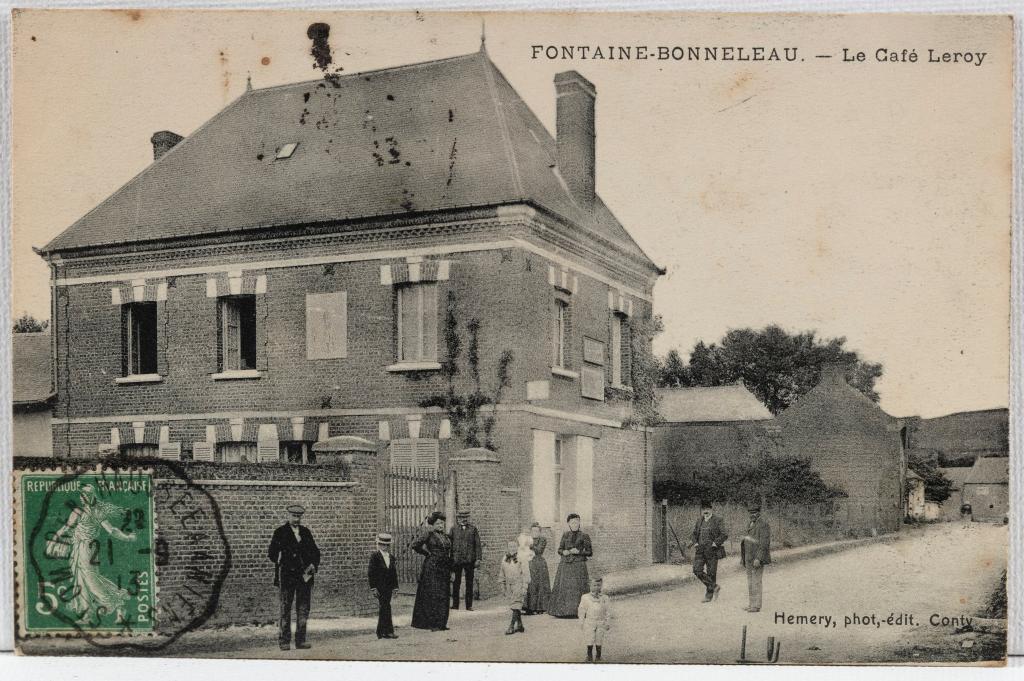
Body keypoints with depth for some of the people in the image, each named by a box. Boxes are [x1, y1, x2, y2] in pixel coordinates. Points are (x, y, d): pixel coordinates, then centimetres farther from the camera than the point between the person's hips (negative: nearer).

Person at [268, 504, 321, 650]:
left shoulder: (306, 532, 14)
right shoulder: (280, 532, 2)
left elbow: (315, 551, 17)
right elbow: (272, 554, -1)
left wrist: (314, 564, 1)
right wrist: (281, 561, -15)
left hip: (304, 575, 4)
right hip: (287, 575, -4)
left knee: (303, 609, 4)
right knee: (285, 609, -1)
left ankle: (300, 640, 10)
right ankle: (284, 641, 4)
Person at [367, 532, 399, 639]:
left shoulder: (392, 558, 13)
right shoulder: (374, 556, -4)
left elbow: (394, 573, 17)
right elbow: (370, 573, -7)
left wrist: (394, 587, 11)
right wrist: (373, 588, -12)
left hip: (388, 587, 6)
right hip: (379, 587, -6)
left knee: (382, 609, 9)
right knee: (385, 608, -12)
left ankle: (380, 632, 14)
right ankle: (387, 631, -14)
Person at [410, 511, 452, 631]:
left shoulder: (445, 536, 15)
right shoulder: (428, 534, -7)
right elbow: (415, 545, -16)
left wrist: (450, 570, 17)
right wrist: (426, 553, -7)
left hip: (444, 568, 7)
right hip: (432, 568, -7)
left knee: (443, 596, 8)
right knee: (433, 595, -7)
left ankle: (441, 623, 14)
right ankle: (433, 624, -5)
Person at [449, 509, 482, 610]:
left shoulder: (473, 529, 9)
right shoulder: (454, 530, 9)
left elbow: (478, 544, 6)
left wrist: (478, 559, -3)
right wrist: (450, 559, 0)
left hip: (470, 560, 0)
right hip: (456, 560, 0)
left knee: (469, 583, 4)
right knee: (456, 582, 1)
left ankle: (469, 605, 9)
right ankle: (455, 604, 8)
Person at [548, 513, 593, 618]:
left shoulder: (584, 536, 4)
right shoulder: (565, 535, 13)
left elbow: (590, 552, 3)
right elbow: (559, 550, 16)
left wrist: (578, 551, -11)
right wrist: (564, 552, -6)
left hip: (578, 565, -3)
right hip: (565, 565, 3)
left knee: (577, 588, -9)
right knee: (563, 588, -1)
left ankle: (577, 612, -7)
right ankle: (562, 611, 6)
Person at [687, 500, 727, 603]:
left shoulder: (717, 520, -5)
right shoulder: (699, 520, 11)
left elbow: (724, 535, -9)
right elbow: (695, 533, 23)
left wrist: (715, 543, -17)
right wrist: (695, 542, 5)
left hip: (712, 550, -5)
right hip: (700, 550, 5)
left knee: (711, 573, 1)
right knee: (697, 570, -7)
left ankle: (709, 594, 14)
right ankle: (714, 587, 8)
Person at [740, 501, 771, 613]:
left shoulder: (763, 524, -14)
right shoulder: (750, 524, 14)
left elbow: (764, 543, -20)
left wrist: (758, 559, -25)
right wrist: (742, 556, 17)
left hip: (757, 557, -9)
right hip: (749, 557, 9)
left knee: (756, 581, -7)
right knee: (750, 581, 10)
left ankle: (756, 606, -3)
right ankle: (750, 604, 15)